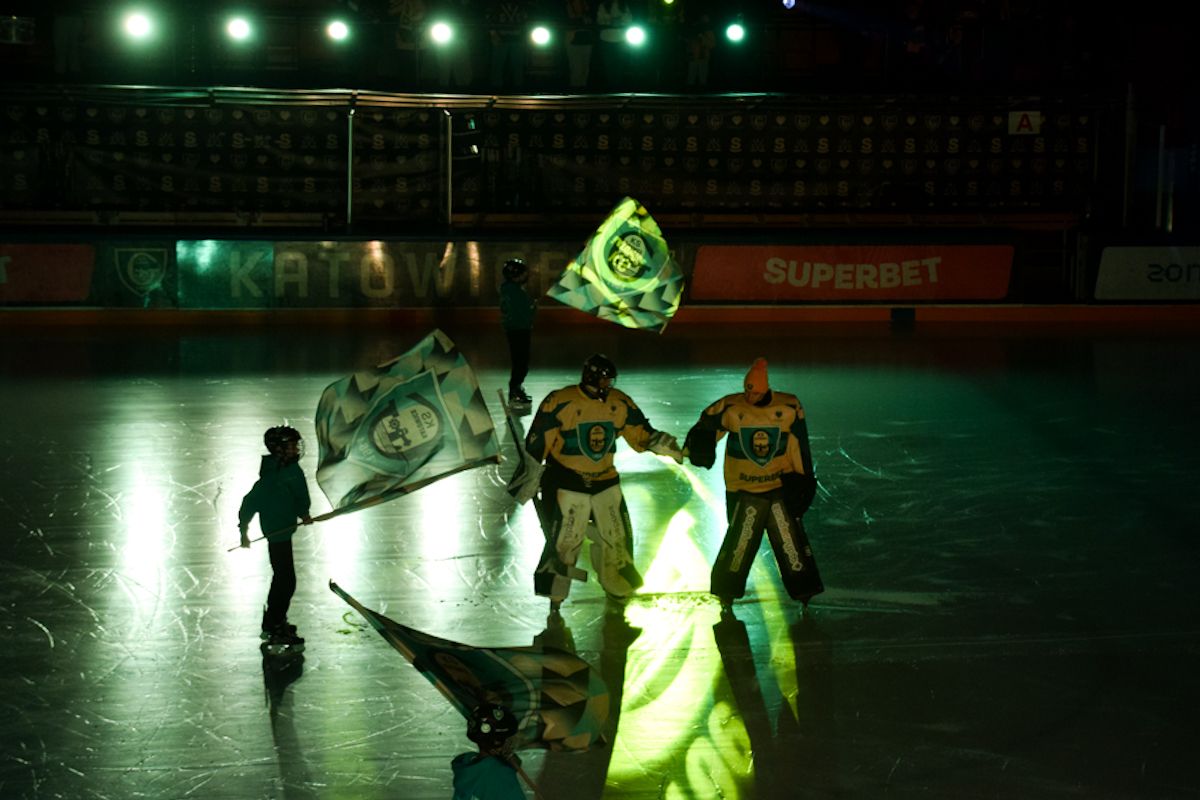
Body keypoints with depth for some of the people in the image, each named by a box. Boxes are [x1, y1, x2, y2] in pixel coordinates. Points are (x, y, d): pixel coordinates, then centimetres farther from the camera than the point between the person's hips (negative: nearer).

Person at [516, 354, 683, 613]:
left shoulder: (620, 403, -1)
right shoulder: (560, 403, -17)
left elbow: (642, 434, 7)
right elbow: (537, 443, -13)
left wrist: (661, 443, -13)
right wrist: (528, 480, -12)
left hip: (605, 482, 5)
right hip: (567, 483, -5)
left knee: (616, 538, 11)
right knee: (564, 543, -6)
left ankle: (618, 592, 31)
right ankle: (554, 599, 9)